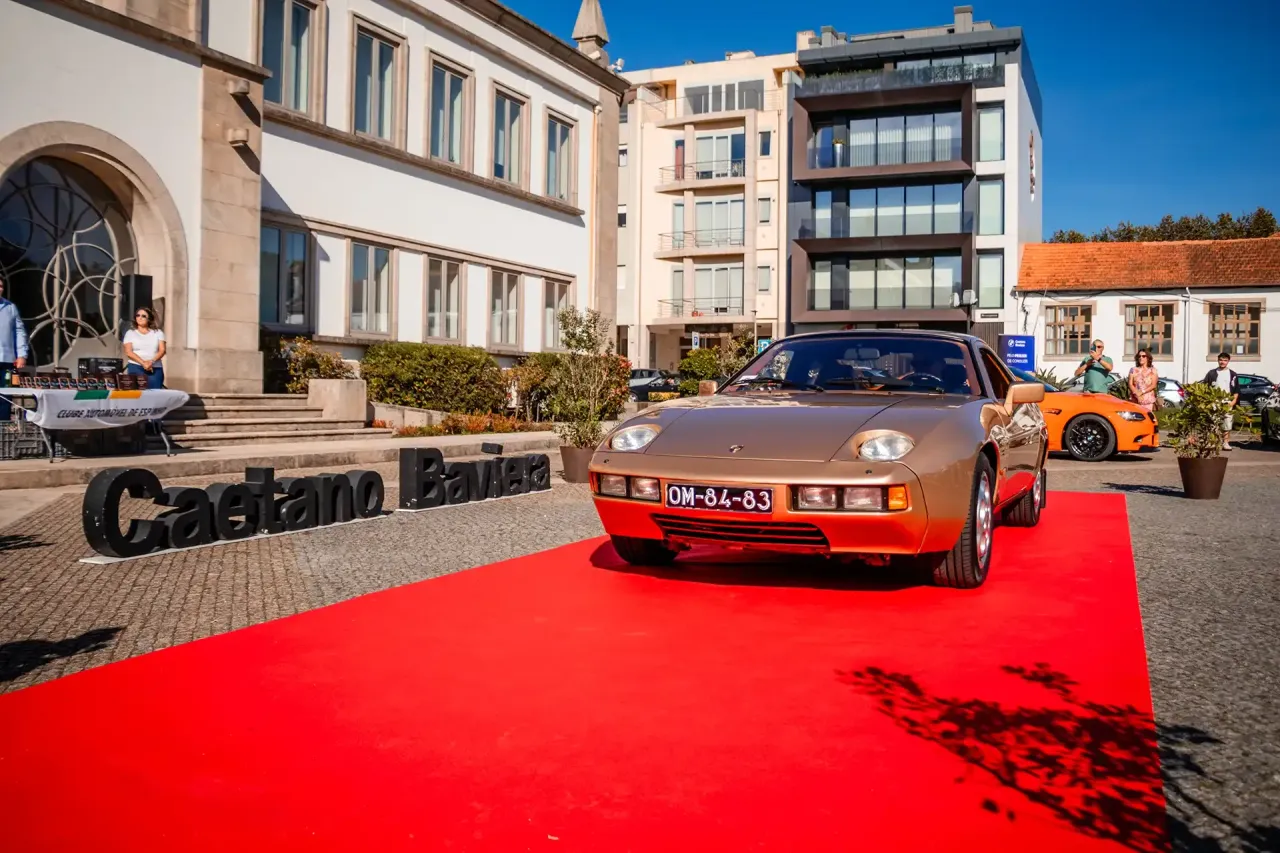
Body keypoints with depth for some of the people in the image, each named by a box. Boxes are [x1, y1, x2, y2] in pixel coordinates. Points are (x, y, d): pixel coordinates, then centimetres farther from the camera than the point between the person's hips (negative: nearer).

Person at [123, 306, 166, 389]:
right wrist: (143, 363, -16)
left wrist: (152, 361, -16)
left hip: (155, 368, 1)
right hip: (136, 367, -1)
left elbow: (162, 350, 3)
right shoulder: (130, 333, 11)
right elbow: (128, 352, -1)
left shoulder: (158, 332, 13)